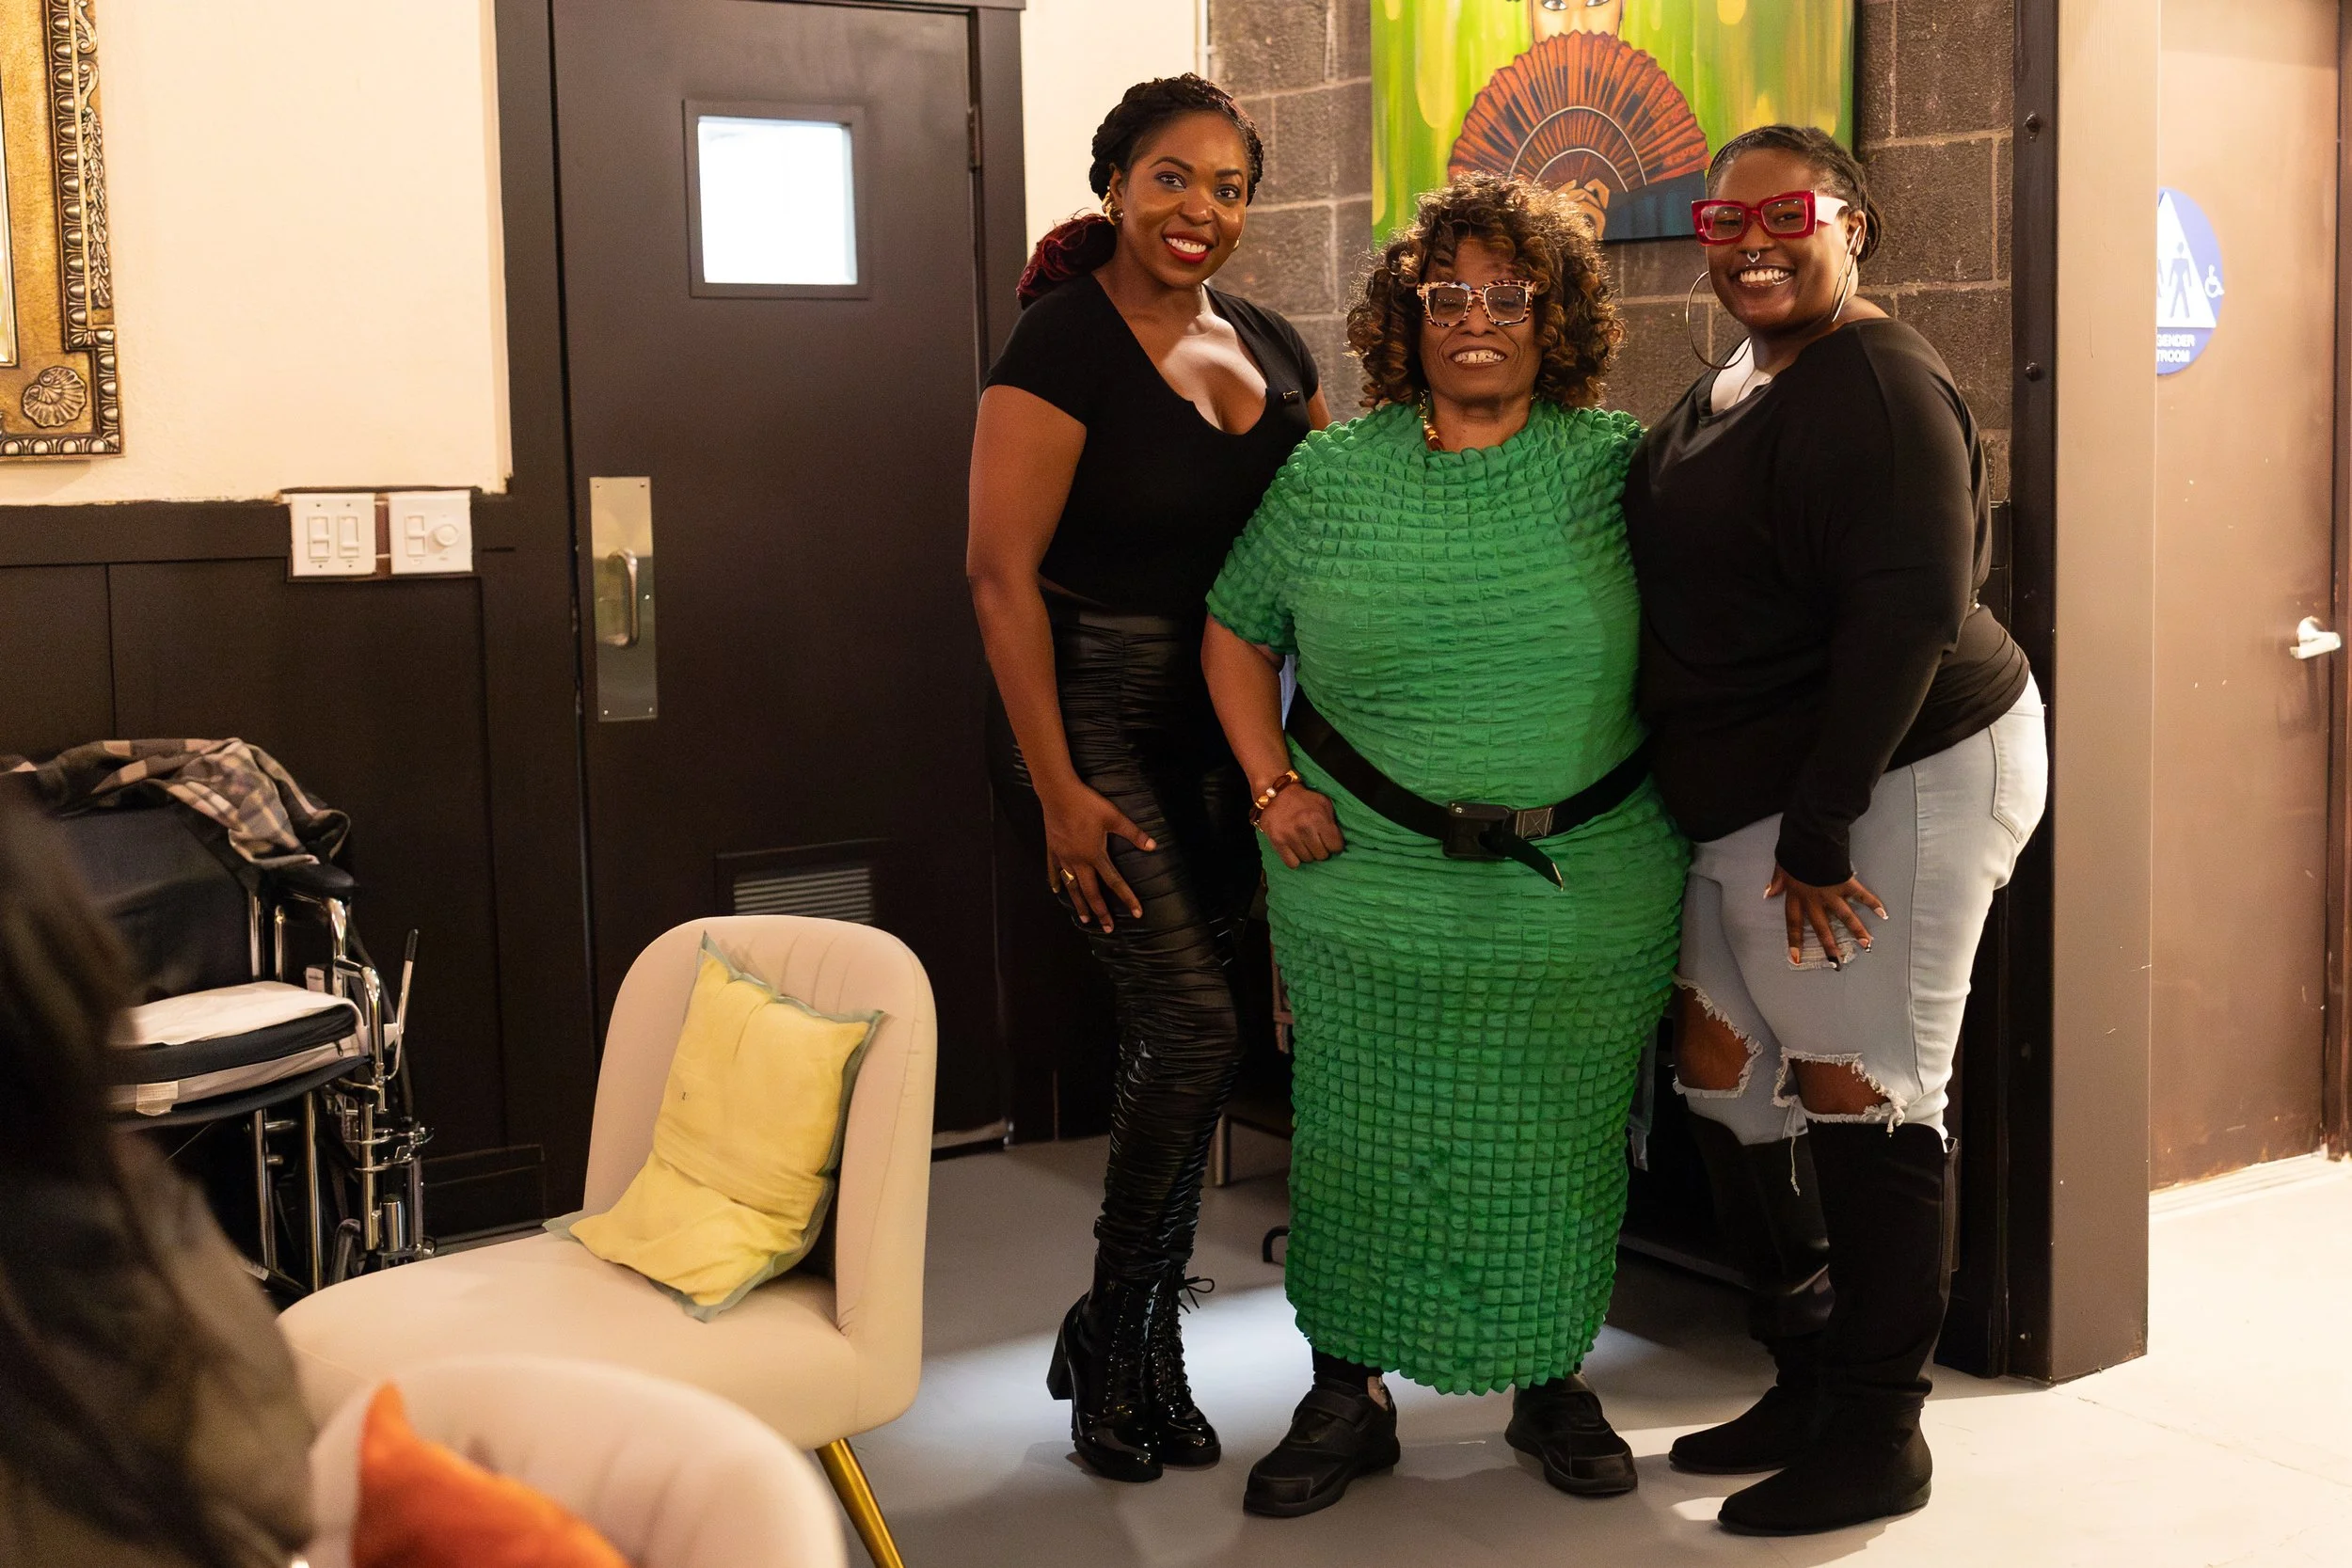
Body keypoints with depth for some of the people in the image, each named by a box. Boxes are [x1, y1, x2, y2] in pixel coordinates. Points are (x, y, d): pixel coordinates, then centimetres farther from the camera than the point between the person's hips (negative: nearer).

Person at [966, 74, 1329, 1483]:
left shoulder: (1270, 347, 9)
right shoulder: (1064, 343, -11)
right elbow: (1004, 573, -15)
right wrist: (1057, 789, -17)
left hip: (1221, 719, 7)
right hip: (1094, 710, -6)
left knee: (1181, 1032, 9)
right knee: (1195, 1020, -12)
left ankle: (1145, 1342, 23)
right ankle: (1111, 1340, 8)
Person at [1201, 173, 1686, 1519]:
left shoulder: (1615, 464, 0)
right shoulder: (1332, 474, 2)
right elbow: (1237, 633, 10)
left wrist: (1681, 801, -3)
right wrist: (1274, 787, -1)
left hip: (1586, 891, 0)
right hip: (1375, 889, 0)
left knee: (1561, 1139, 10)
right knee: (1366, 1137, 5)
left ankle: (1552, 1380, 29)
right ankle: (1349, 1395, 21)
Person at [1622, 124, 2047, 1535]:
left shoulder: (1876, 384, -14)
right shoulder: (1733, 385, 15)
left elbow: (1906, 616, -21)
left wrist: (1818, 830, -20)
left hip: (1895, 781, -10)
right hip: (1749, 805, 10)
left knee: (1862, 1102, -2)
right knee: (1725, 1080, 13)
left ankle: (1879, 1435, 12)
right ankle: (1810, 1381, 28)